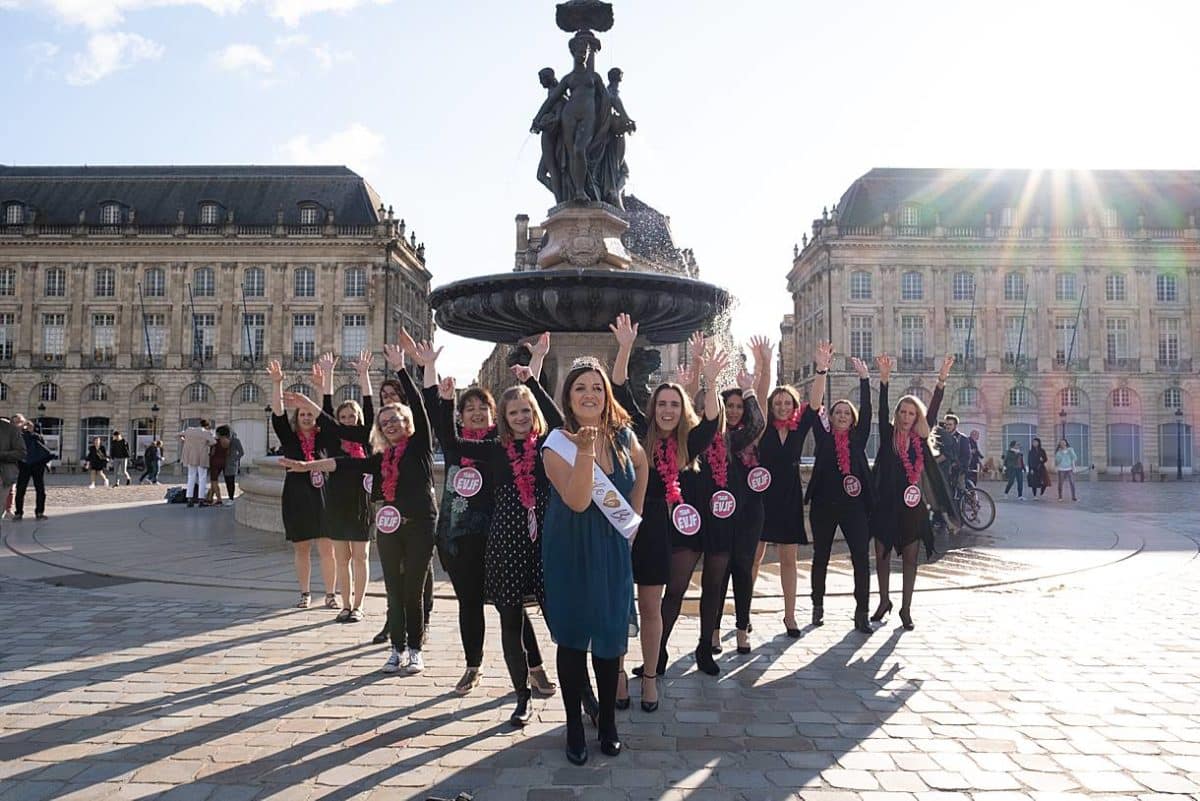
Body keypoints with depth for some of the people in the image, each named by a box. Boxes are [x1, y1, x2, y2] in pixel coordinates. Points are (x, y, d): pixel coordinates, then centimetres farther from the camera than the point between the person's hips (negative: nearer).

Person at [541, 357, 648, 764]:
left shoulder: (623, 436, -2)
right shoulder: (558, 444, -14)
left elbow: (642, 466, 21)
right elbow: (577, 501, -25)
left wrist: (635, 511, 12)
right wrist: (585, 451, -34)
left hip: (613, 547, 3)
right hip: (571, 550, -3)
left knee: (611, 633, 8)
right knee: (573, 637, 4)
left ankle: (607, 720, 25)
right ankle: (574, 727, 19)